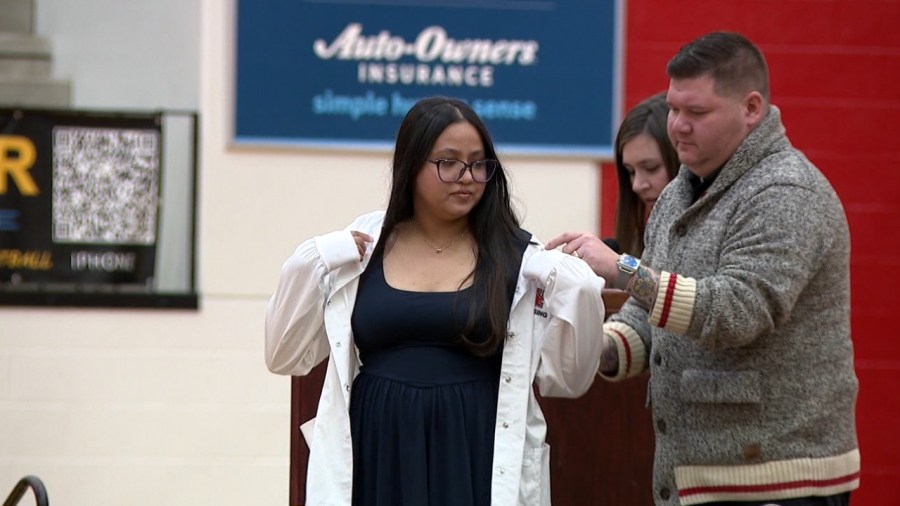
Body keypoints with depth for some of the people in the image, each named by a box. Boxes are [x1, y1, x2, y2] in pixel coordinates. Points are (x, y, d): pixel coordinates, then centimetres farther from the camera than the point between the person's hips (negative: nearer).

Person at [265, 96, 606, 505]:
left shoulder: (520, 261, 1)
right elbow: (287, 357, 9)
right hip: (379, 464, 2)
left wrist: (578, 296, -12)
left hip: (478, 468, -1)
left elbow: (565, 379, 3)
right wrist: (311, 266, -4)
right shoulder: (359, 250, 5)